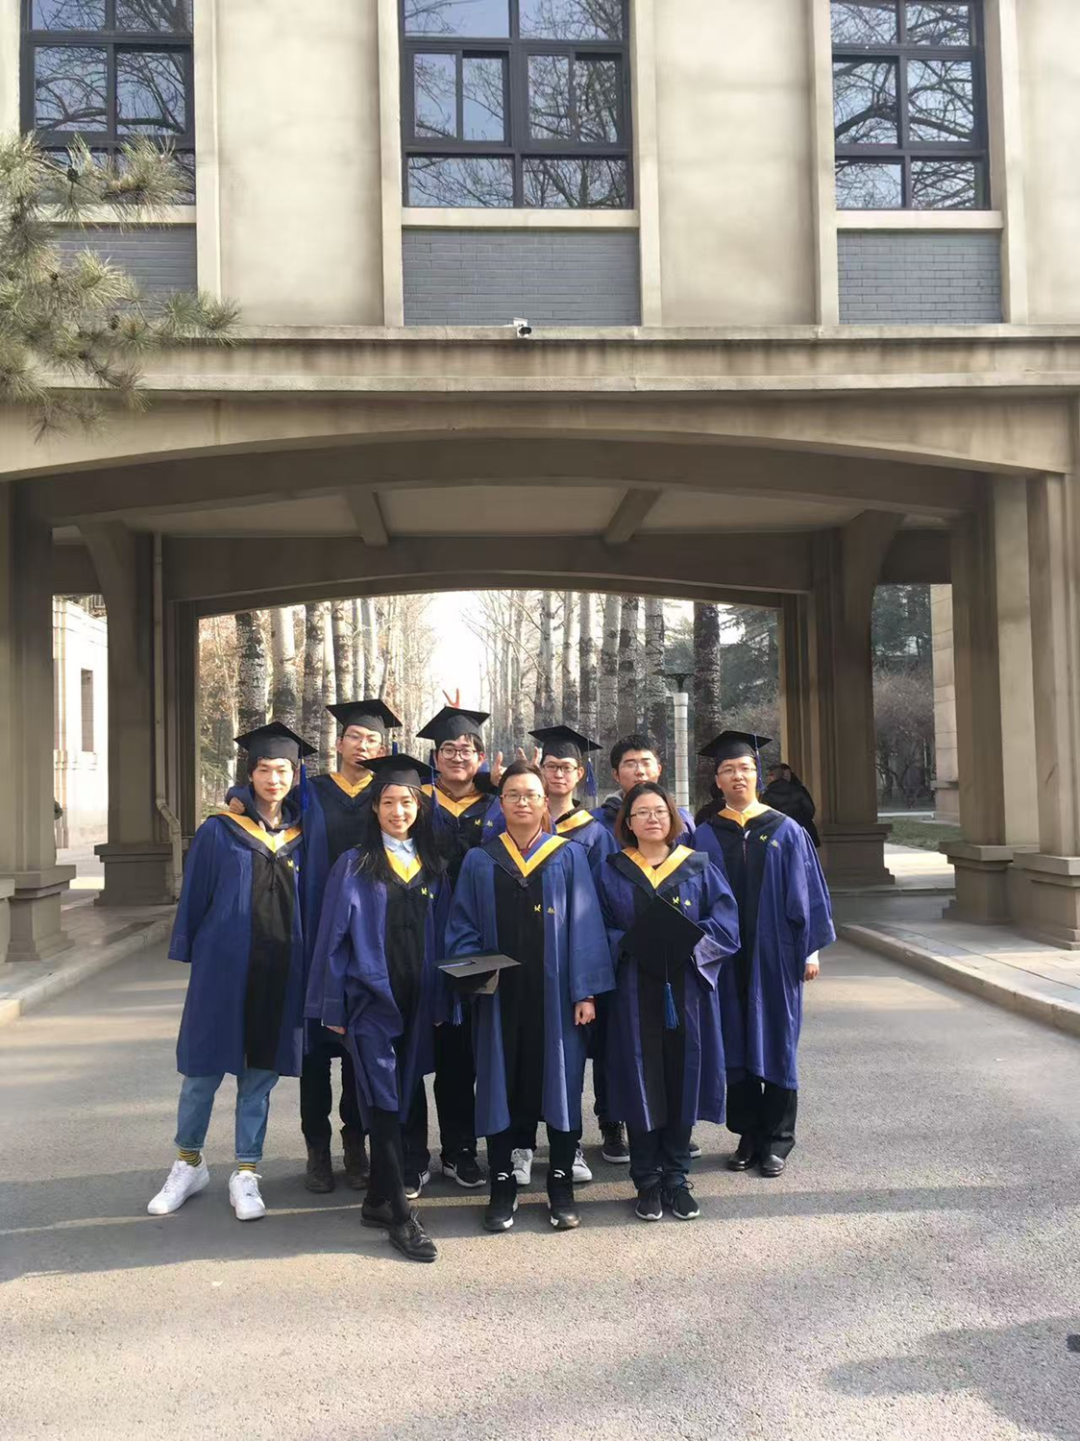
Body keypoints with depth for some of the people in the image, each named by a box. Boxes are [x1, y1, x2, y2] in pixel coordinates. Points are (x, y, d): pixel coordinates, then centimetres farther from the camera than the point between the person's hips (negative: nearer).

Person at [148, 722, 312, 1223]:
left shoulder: (302, 837, 6)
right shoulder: (219, 832, -1)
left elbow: (309, 903, 10)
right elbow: (194, 896, 1)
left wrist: (306, 966, 5)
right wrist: (188, 954, -1)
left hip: (280, 972, 2)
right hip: (223, 967, -2)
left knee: (259, 1074, 9)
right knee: (203, 1070, 6)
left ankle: (246, 1174, 19)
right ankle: (188, 1164, 25)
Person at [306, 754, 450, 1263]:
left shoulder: (433, 867, 9)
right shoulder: (355, 866, -2)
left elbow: (441, 933, 12)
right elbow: (335, 935, -3)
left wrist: (440, 998, 6)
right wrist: (334, 1006, -7)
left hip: (417, 1000, 4)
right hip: (371, 997, -4)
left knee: (407, 1099, 8)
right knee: (385, 1100, -7)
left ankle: (379, 1200, 20)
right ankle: (399, 1214, -4)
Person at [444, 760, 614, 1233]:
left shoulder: (569, 856, 3)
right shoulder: (479, 862, 7)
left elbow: (584, 925, -1)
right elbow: (462, 927, 7)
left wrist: (585, 990, -8)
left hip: (554, 992, -1)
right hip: (499, 994, 1)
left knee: (559, 1081, 5)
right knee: (501, 1085, 6)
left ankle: (561, 1186, 17)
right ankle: (502, 1186, 19)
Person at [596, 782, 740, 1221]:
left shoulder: (699, 867, 7)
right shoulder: (612, 872, 7)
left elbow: (725, 921, -1)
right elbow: (600, 928, 3)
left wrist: (690, 943, -16)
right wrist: (630, 944, -16)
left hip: (686, 990, 1)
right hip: (636, 991, -1)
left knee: (682, 1081, 4)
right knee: (643, 1083, 2)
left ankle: (676, 1178, 18)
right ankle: (646, 1181, 14)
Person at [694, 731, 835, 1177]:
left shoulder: (786, 832, 0)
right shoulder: (704, 838, 3)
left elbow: (807, 892, 2)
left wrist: (811, 948, -2)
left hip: (773, 954, -1)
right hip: (727, 956, 1)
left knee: (775, 1041, 5)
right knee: (736, 1043, 8)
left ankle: (777, 1140, 15)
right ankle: (748, 1135, 20)